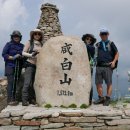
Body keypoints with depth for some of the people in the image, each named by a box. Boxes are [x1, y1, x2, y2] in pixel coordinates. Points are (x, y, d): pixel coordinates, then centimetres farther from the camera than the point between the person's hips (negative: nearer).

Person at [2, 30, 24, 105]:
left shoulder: (22, 46, 12)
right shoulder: (9, 44, 2)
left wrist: (20, 56, -10)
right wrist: (13, 57, -15)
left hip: (18, 67, 4)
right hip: (10, 66, -3)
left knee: (16, 83, 0)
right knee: (11, 82, -10)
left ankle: (14, 99, 7)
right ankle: (10, 100, -9)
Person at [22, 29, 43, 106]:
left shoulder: (41, 44, 12)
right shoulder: (29, 42, 3)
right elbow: (23, 53, -1)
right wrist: (31, 55, -17)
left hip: (38, 65, 4)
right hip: (30, 64, -4)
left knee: (34, 83, 7)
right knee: (27, 82, -10)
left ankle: (32, 99, 14)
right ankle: (25, 100, -7)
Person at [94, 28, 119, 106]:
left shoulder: (111, 43, 7)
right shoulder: (98, 45, 17)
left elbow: (117, 53, 8)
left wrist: (114, 61, -5)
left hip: (108, 67, -4)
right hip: (99, 67, 4)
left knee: (109, 83, 0)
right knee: (98, 83, 4)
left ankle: (108, 99, 7)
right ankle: (101, 98, 15)